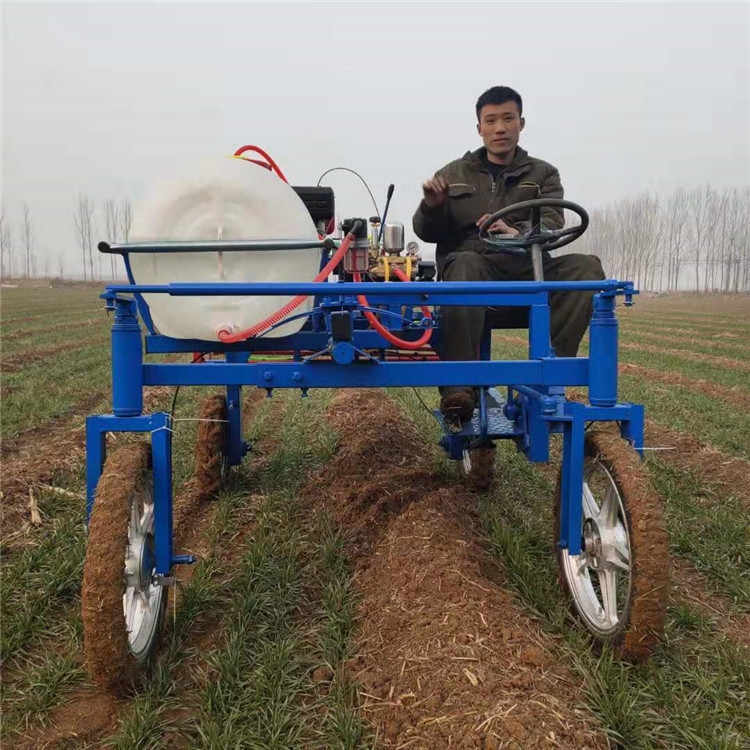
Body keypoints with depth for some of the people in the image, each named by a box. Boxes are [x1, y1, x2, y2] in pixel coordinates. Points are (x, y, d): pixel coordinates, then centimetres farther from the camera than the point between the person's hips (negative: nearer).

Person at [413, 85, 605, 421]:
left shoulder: (542, 174, 19)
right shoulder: (454, 174, 20)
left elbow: (552, 222, -2)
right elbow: (427, 233, 13)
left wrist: (518, 232, -26)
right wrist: (431, 207, -11)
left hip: (526, 268, 2)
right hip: (474, 265, -1)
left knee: (587, 267, -26)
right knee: (464, 265, -38)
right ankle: (459, 387, -45)